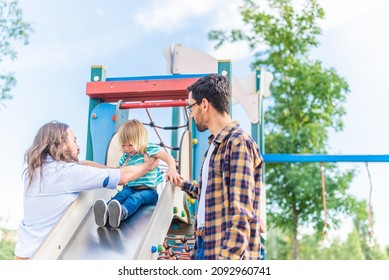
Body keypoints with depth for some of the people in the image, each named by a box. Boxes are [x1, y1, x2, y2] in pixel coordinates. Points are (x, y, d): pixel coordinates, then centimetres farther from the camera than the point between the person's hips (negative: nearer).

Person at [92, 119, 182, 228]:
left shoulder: (149, 149, -5)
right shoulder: (125, 157, 14)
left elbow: (169, 158, -20)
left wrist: (172, 170, -39)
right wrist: (126, 163, 4)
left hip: (149, 190, -4)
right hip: (130, 188, 4)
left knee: (136, 196, -35)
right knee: (122, 194, -28)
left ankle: (122, 213, -67)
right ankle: (105, 212, -58)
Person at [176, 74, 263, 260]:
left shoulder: (238, 143, -16)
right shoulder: (215, 144, 15)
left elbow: (241, 213, -22)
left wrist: (228, 258, -27)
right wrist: (182, 184, 39)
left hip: (225, 251, -10)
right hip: (205, 244, 10)